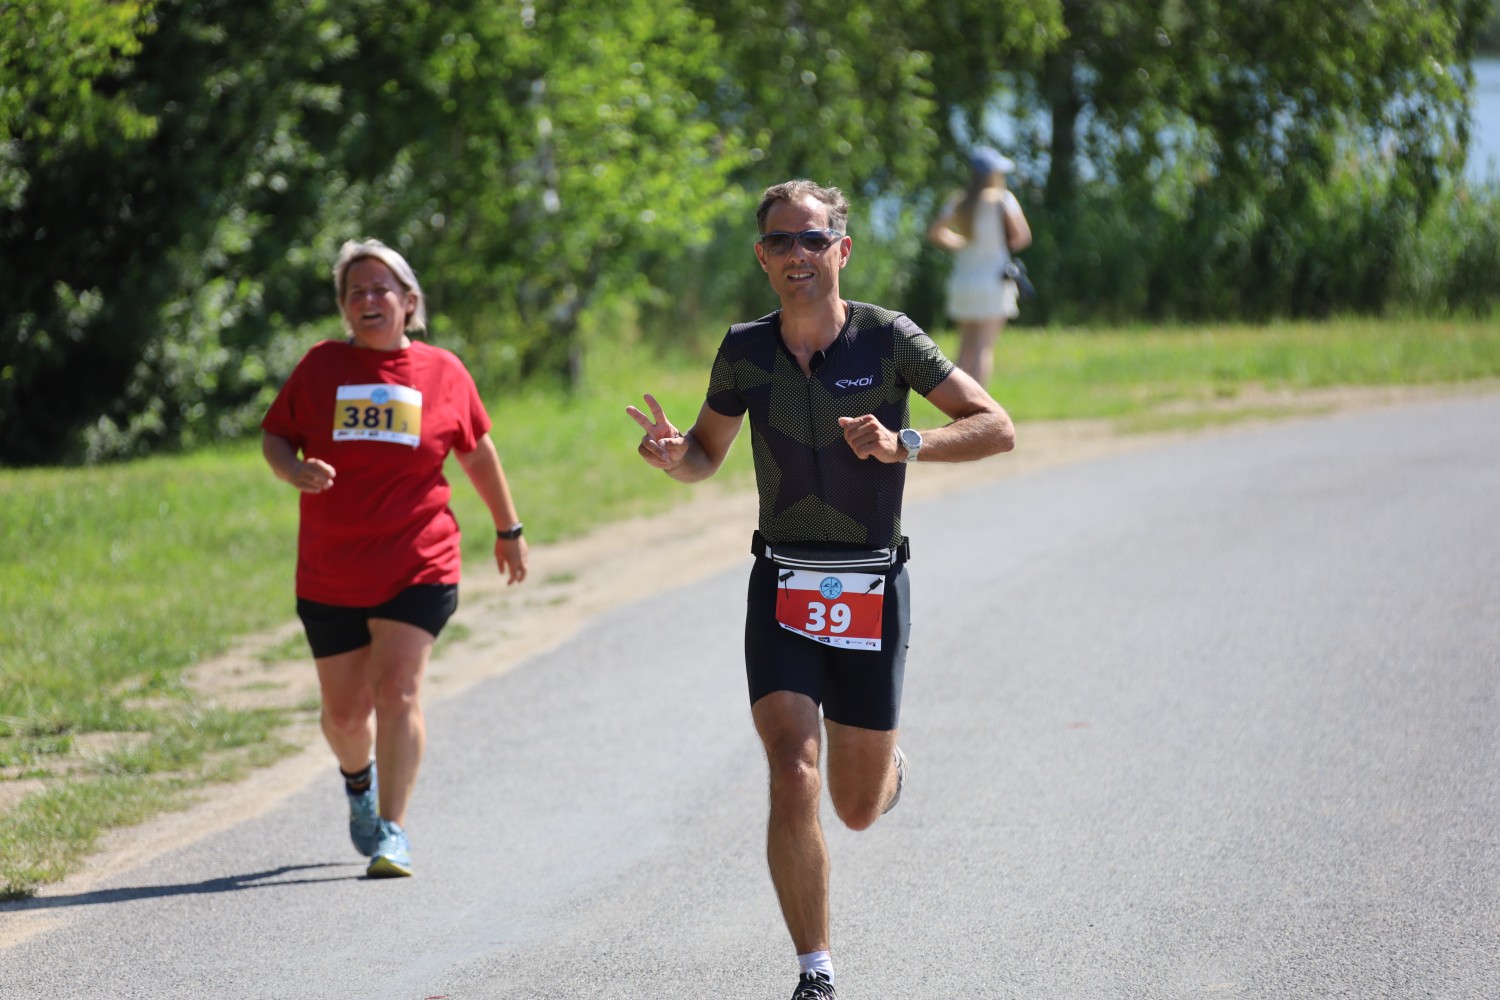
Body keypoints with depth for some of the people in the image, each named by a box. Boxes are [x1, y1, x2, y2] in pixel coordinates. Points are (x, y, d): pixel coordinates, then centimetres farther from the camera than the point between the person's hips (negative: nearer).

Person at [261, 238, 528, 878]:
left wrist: (508, 529, 23)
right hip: (330, 575, 2)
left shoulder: (441, 372, 2)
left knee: (397, 692, -15)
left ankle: (392, 832, -10)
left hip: (417, 567, -2)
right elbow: (274, 437, 8)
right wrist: (296, 471, -15)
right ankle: (359, 781, 43)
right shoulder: (321, 367, 2)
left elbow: (477, 453, 15)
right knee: (345, 711, 9)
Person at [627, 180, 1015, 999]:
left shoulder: (887, 339, -7)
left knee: (859, 809, 9)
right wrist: (671, 455, -9)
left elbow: (996, 428, -7)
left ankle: (884, 765, 48)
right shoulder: (745, 350, 1)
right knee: (793, 784, -16)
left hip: (871, 591, -1)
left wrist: (905, 444, -23)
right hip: (783, 588, 1)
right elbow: (706, 455, 14)